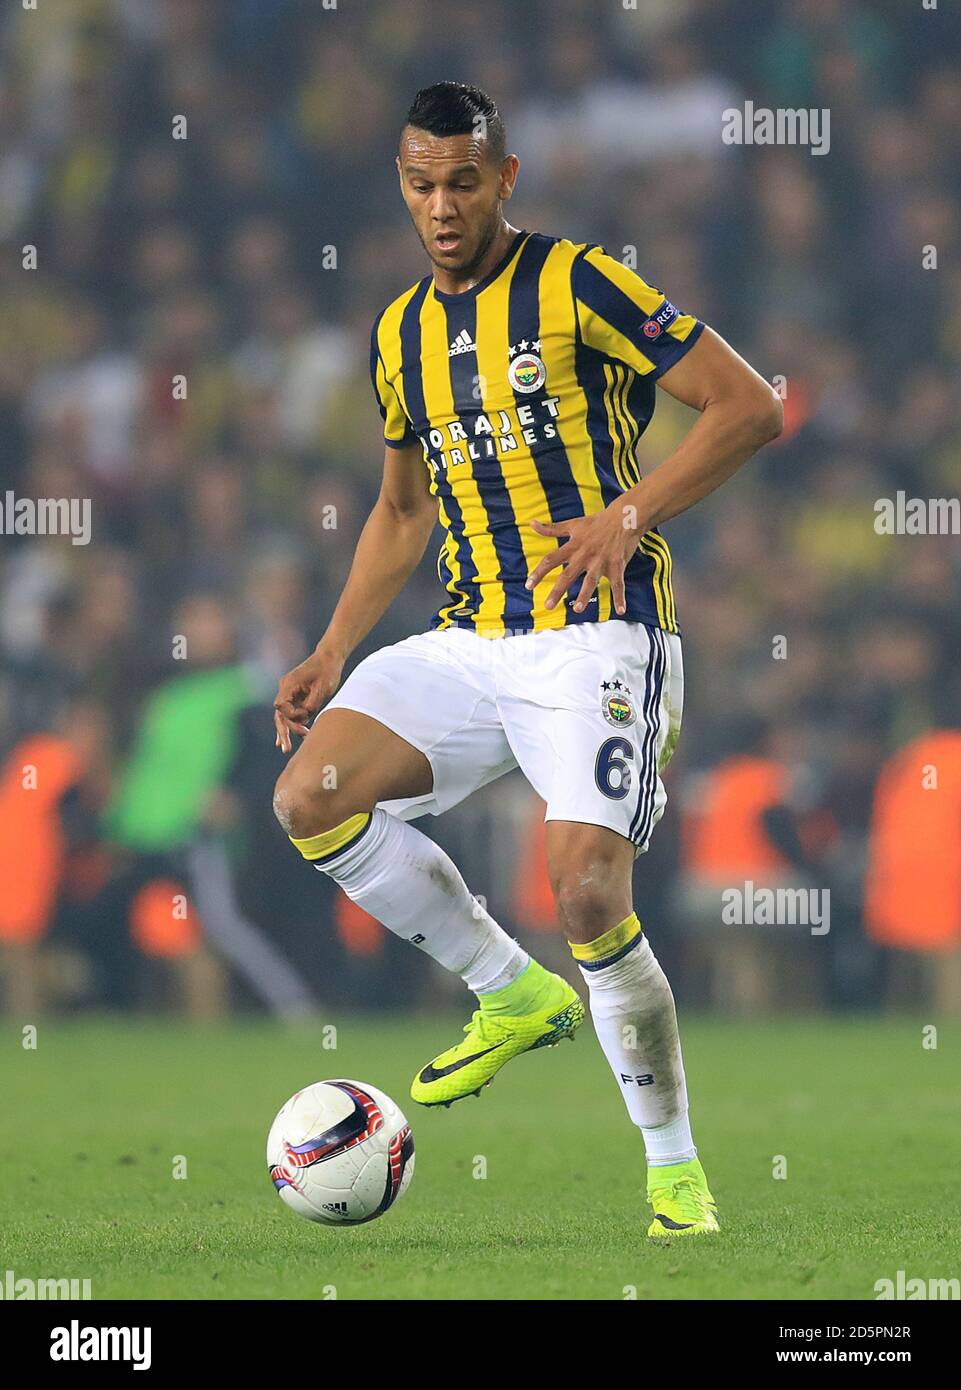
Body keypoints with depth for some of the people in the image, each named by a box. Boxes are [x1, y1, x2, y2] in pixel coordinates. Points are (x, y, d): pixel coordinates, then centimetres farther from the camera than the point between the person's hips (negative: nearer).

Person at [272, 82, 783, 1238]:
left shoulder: (576, 286, -6)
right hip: (470, 644, 7)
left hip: (597, 633, -7)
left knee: (588, 892, -20)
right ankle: (515, 998, 6)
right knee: (310, 797, -13)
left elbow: (749, 407, -8)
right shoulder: (399, 336, 14)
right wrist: (332, 655, 16)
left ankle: (676, 1169, -2)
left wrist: (628, 514, -16)